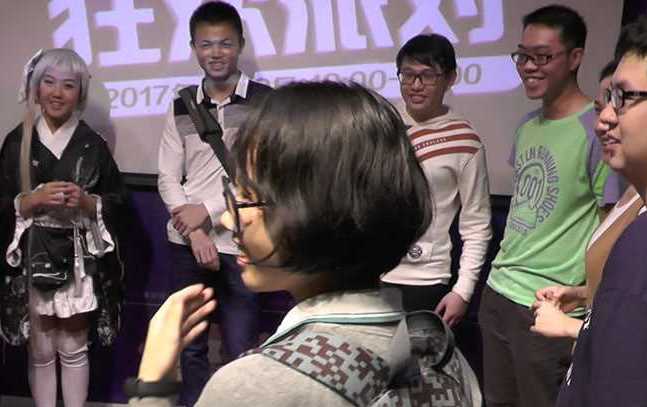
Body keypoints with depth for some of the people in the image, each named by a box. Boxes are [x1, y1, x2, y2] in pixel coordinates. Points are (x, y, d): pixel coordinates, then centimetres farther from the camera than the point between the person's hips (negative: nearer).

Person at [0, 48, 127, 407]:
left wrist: (86, 201, -14)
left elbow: (118, 202, 4)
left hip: (79, 259, 0)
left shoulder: (92, 144, 2)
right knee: (40, 351, 6)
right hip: (30, 260, 0)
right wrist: (35, 199, -15)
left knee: (73, 348, 6)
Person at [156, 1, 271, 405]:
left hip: (240, 245, -3)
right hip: (187, 243, 4)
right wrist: (195, 232, -8)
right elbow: (168, 179, 6)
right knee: (190, 346, 13)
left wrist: (206, 210, -12)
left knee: (240, 352, 0)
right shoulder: (182, 107, 8)